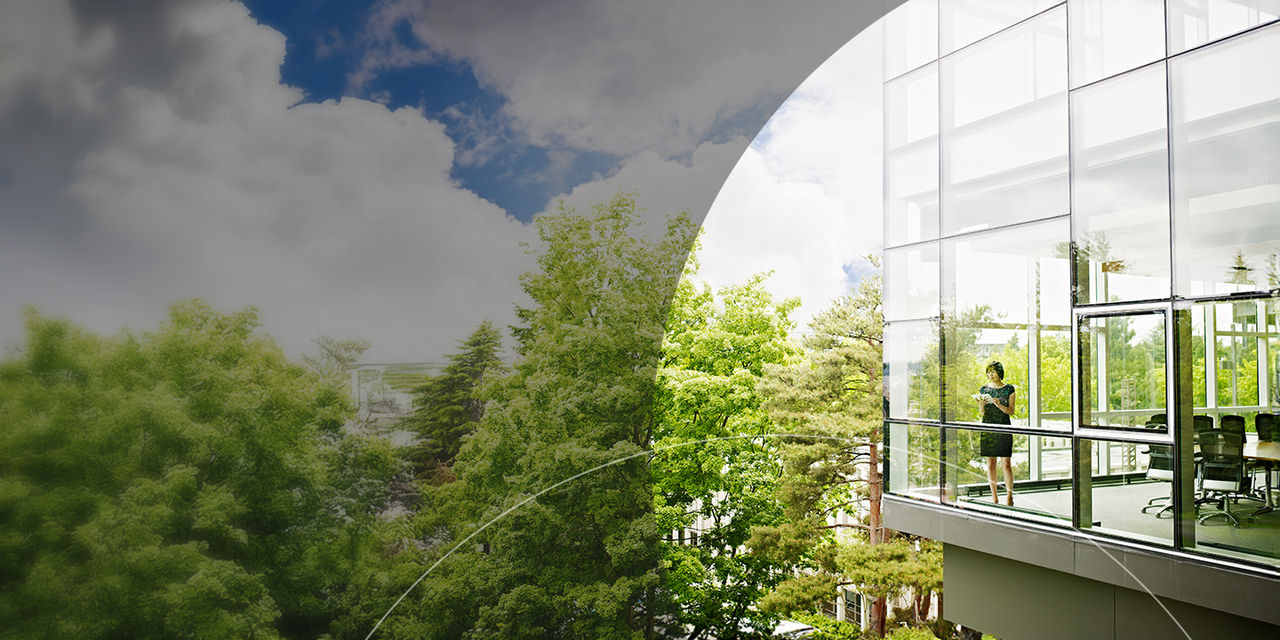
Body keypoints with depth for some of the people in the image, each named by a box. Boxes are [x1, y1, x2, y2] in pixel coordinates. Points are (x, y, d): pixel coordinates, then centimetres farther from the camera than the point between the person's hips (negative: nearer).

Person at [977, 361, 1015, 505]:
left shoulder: (1009, 389, 2)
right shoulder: (983, 389, 8)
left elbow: (1011, 411, -2)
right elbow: (982, 413, 8)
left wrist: (999, 405, -18)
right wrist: (982, 405, -13)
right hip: (988, 428, 2)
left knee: (1006, 464, -4)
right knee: (990, 463, 4)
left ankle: (1009, 497, 4)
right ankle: (994, 497, 11)